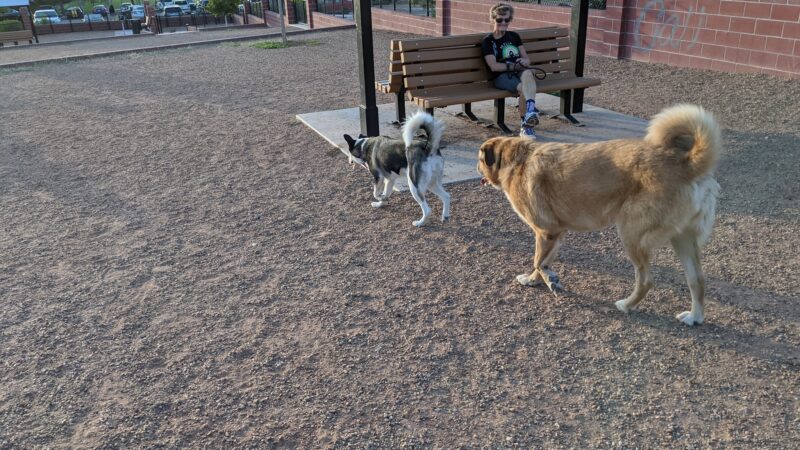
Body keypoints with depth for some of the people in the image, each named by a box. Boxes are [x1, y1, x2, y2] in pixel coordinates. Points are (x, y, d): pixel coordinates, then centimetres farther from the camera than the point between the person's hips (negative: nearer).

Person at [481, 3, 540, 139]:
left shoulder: (514, 36, 21)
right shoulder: (487, 41, 6)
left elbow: (527, 59, 18)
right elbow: (494, 66, -6)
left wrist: (524, 62, -7)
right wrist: (515, 65, -12)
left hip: (518, 71, 3)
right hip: (501, 76, -3)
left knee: (527, 73, -36)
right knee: (524, 88, -33)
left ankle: (530, 111, -48)